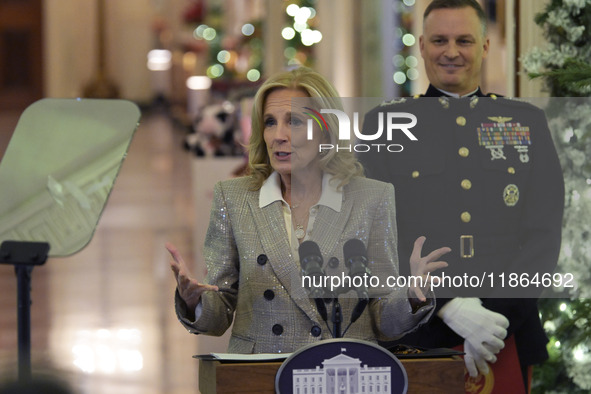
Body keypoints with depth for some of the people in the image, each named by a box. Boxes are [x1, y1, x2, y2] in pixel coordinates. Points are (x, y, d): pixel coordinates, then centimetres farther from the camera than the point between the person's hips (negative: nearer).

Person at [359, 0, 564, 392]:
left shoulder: (528, 123, 10)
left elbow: (544, 236, 3)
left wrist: (499, 317, -11)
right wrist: (449, 307, -17)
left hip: (508, 343, 1)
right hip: (415, 339, -1)